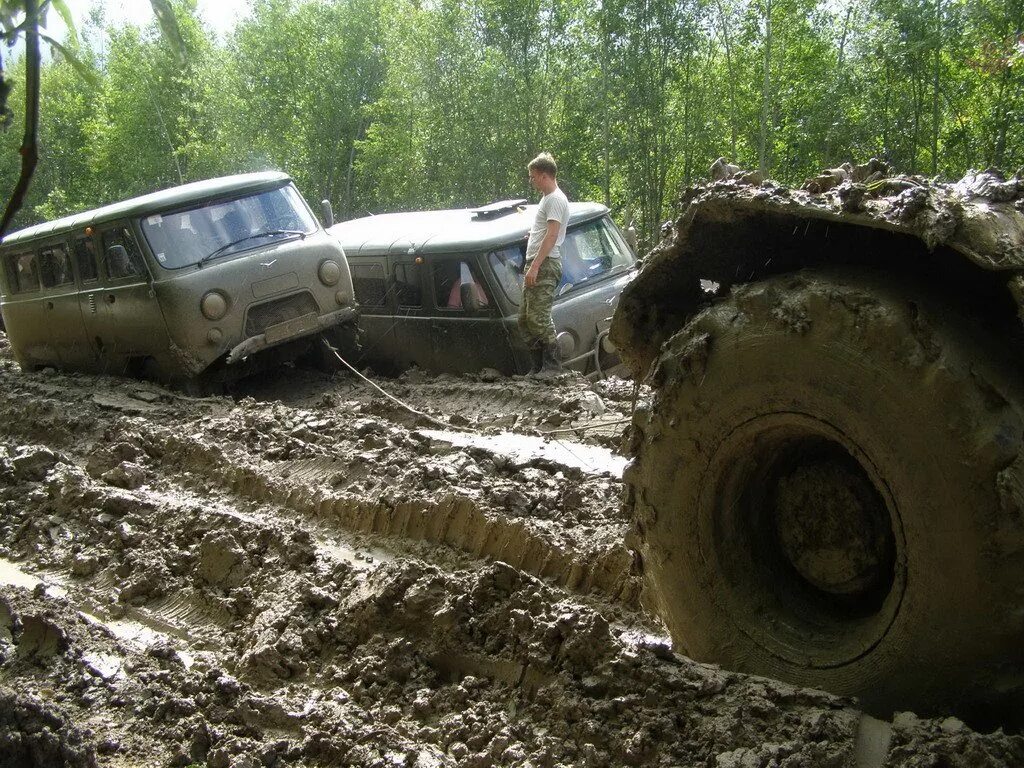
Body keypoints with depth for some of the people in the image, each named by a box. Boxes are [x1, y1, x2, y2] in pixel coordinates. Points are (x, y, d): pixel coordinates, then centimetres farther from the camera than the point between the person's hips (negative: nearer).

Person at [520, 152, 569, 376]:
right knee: (525, 318, 10)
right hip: (536, 265, 11)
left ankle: (552, 365, -9)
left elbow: (552, 235, -19)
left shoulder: (556, 199, -9)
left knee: (539, 317, -14)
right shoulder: (547, 198, 23)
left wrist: (535, 266, -23)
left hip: (545, 265, -11)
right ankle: (539, 365, 13)